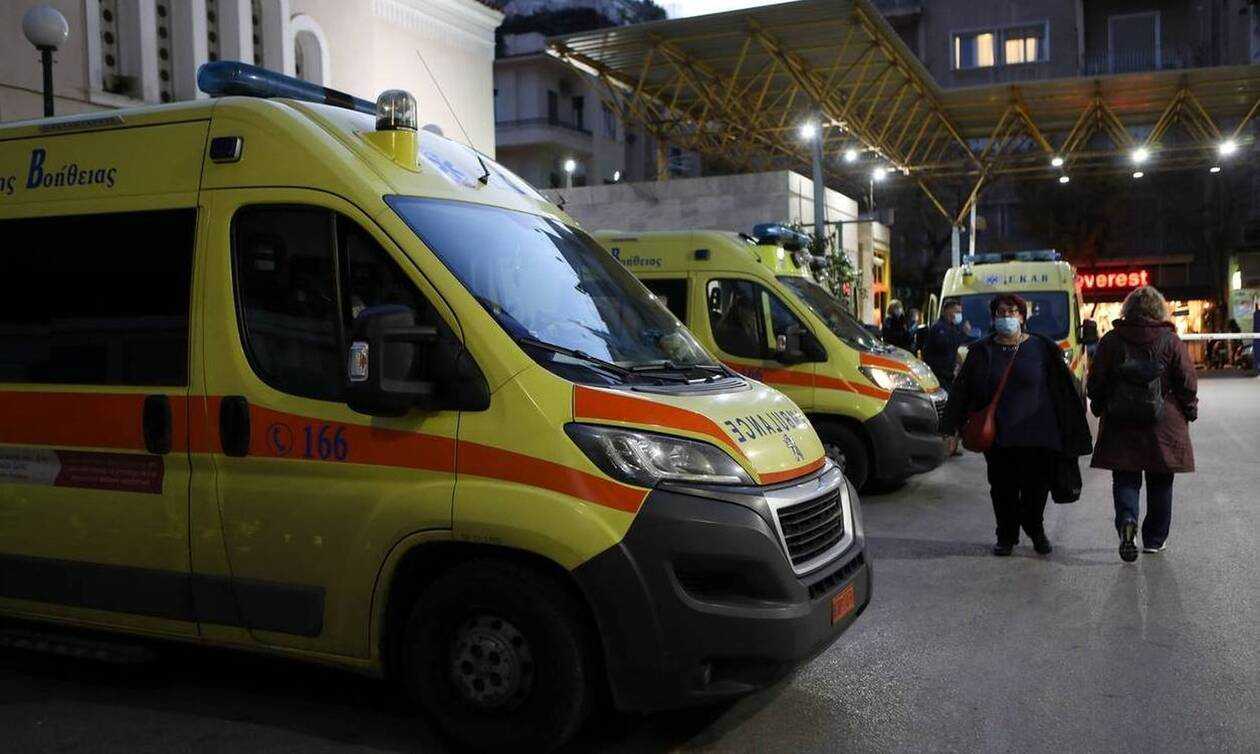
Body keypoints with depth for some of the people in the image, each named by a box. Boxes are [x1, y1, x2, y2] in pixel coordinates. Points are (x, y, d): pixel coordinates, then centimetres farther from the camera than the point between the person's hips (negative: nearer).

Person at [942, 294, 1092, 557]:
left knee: (1036, 487, 3)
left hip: (1036, 434, -1)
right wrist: (953, 426, 3)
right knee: (1003, 490, 4)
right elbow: (962, 391, 7)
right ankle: (1006, 537, 21)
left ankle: (1036, 530, 29)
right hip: (997, 435, 1)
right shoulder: (982, 352, 7)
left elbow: (1064, 388, 8)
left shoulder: (1041, 348, 5)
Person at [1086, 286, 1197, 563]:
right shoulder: (1171, 341, -5)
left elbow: (1096, 383, 1)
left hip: (1121, 424, 0)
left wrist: (1099, 408, 16)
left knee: (1125, 479, 6)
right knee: (1160, 483, 13)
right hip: (1163, 425, 0)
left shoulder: (1111, 340, -3)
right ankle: (1154, 539, 20)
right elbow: (1188, 383, -3)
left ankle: (1127, 521, -20)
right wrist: (1190, 411, 11)